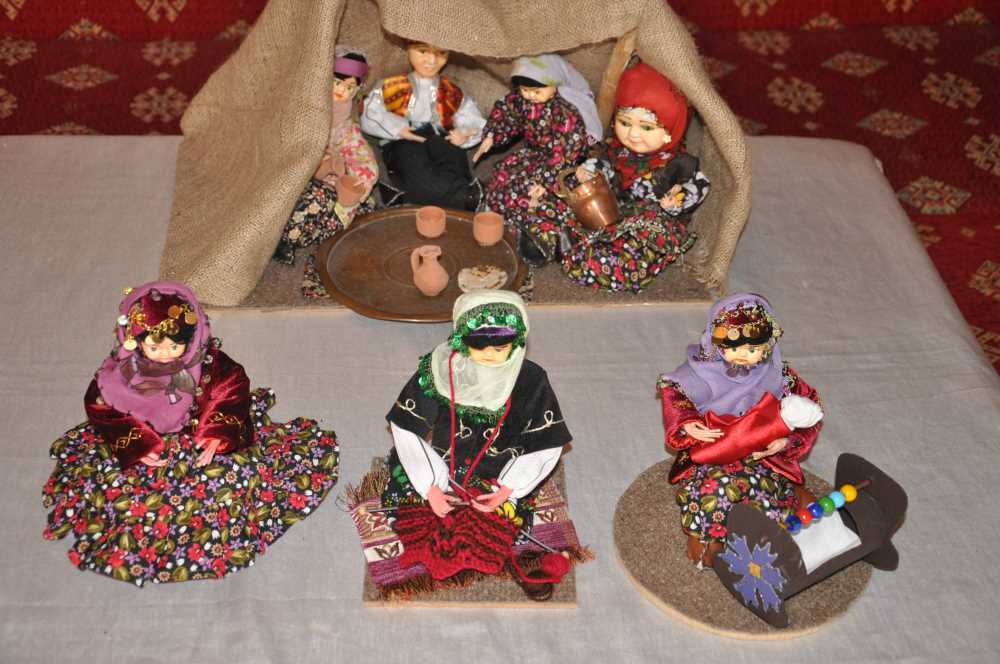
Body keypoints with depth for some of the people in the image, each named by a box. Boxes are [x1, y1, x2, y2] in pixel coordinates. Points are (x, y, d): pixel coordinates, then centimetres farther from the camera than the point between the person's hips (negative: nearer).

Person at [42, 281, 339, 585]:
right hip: (147, 442, 1)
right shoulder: (122, 370, -19)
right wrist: (137, 446, -19)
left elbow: (233, 390, -10)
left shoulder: (207, 361, -20)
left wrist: (217, 436, -21)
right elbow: (103, 409, -9)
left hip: (199, 432, 0)